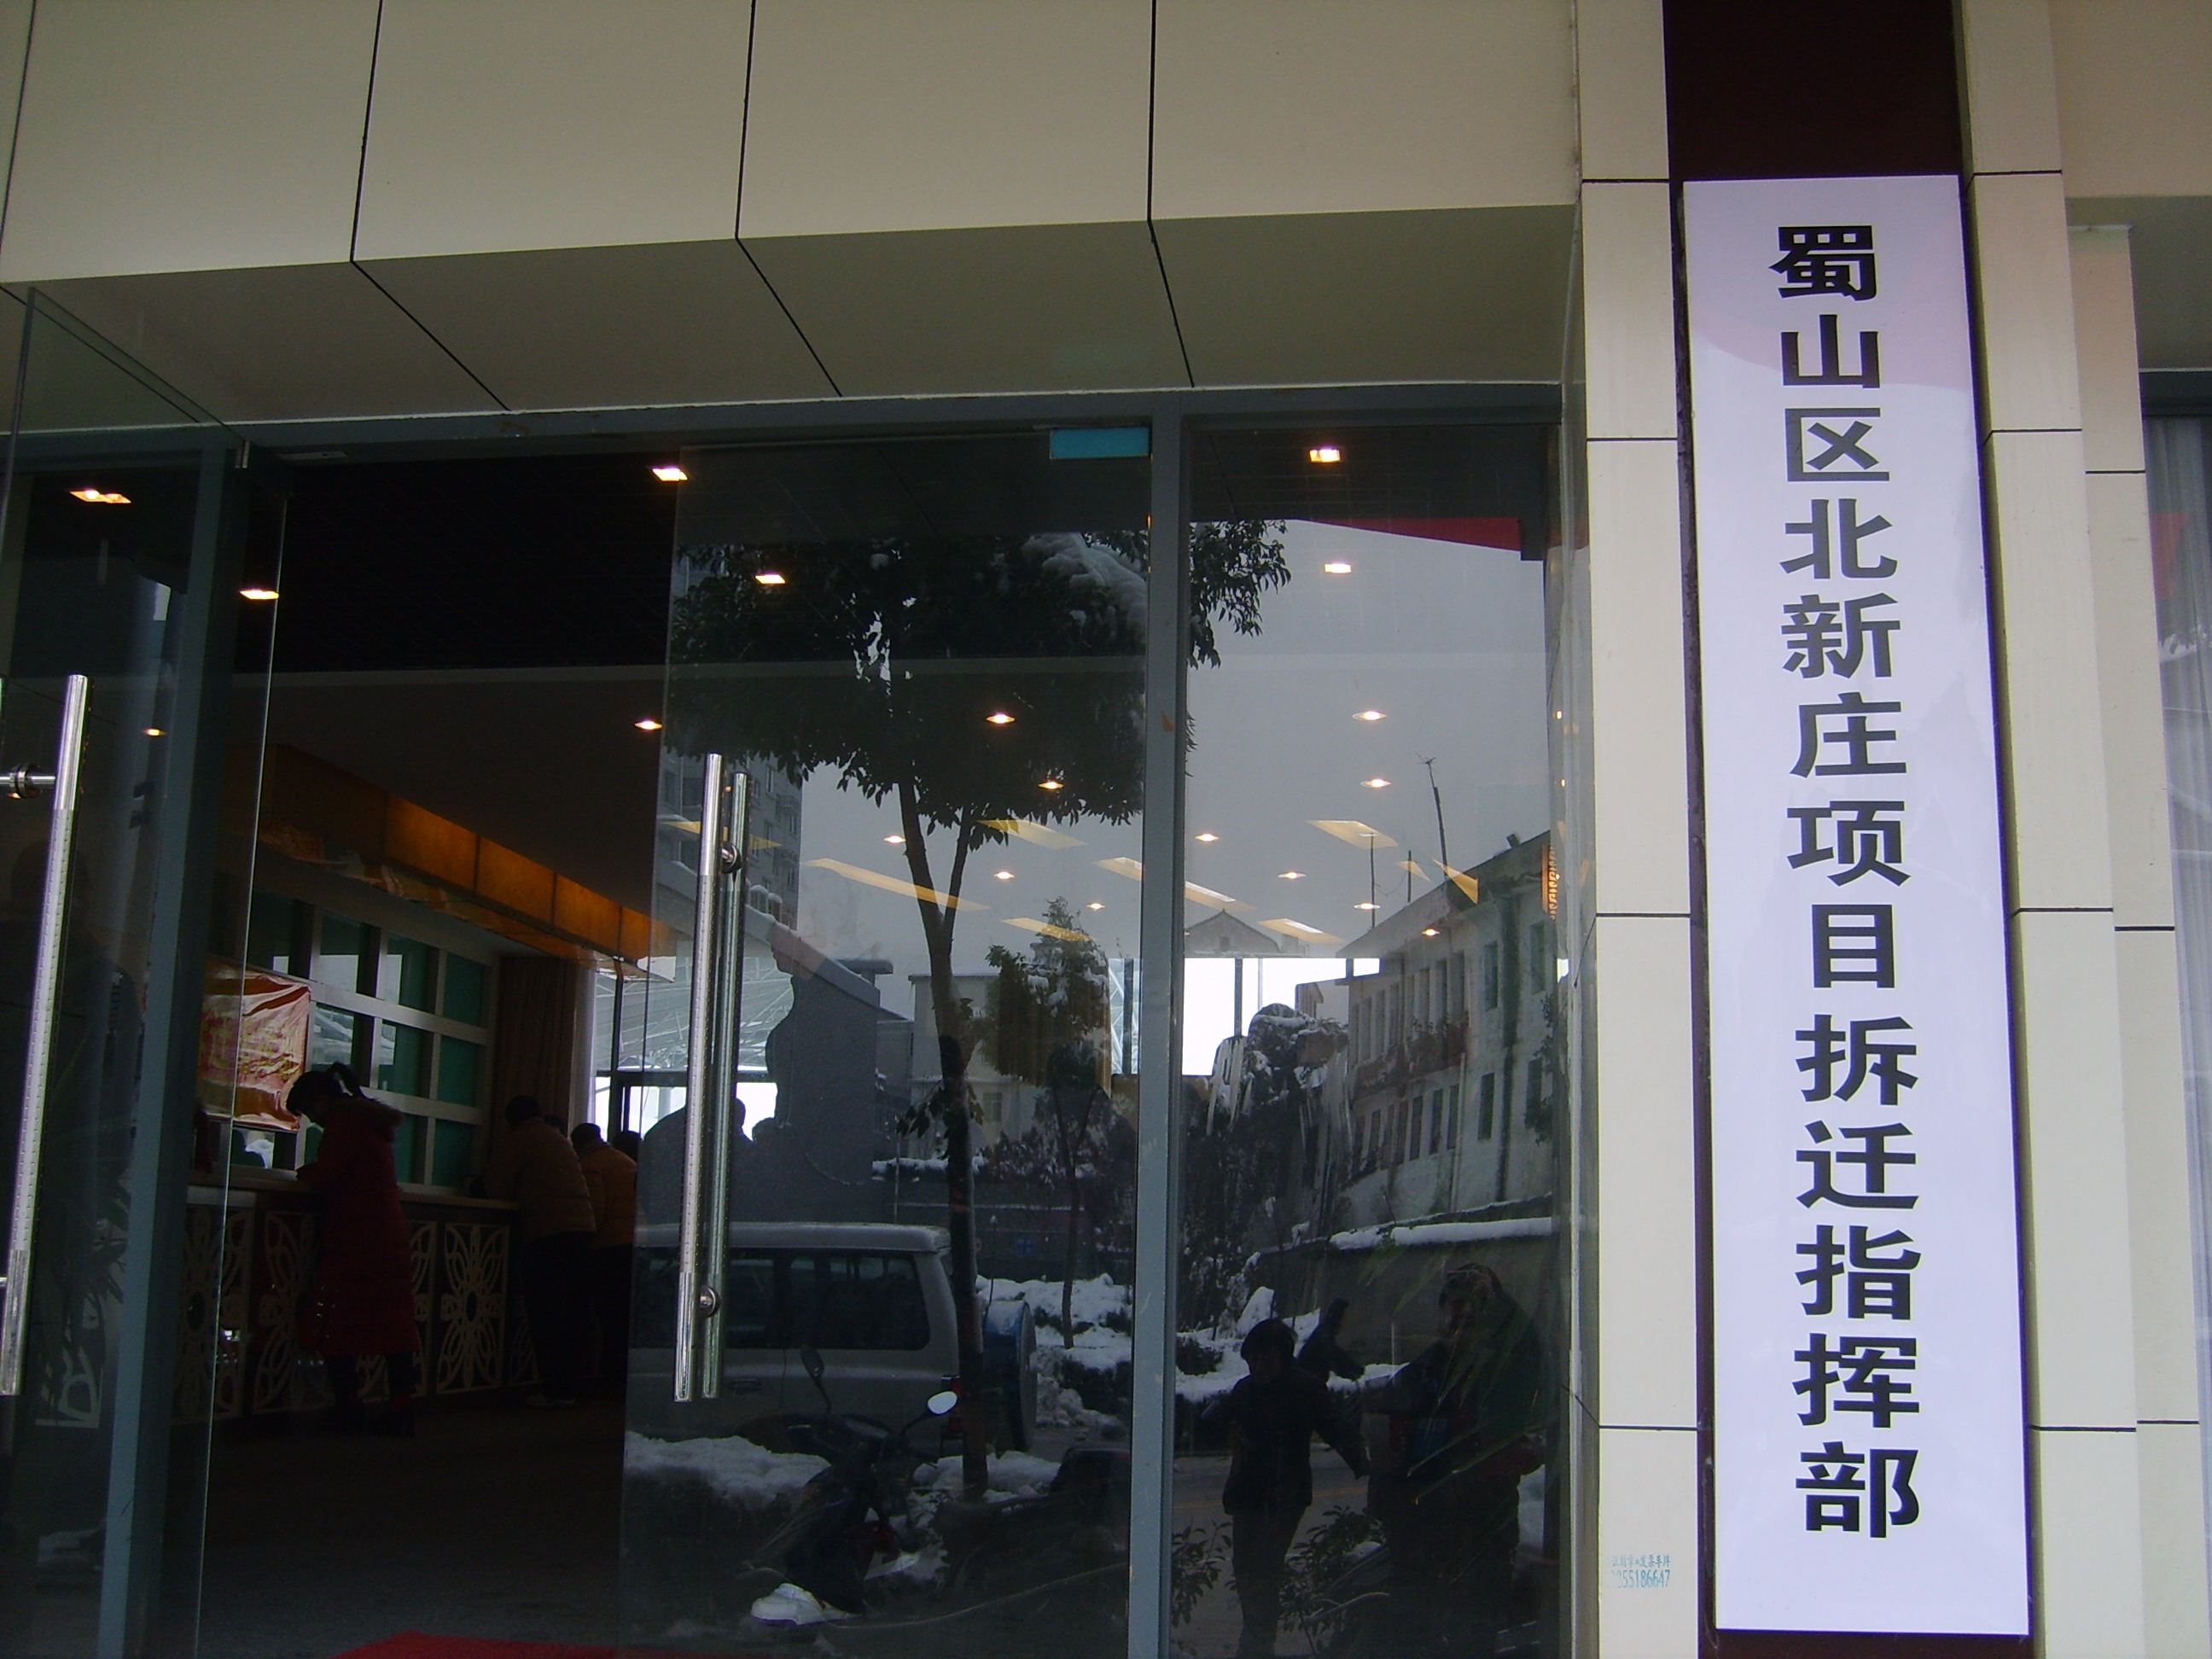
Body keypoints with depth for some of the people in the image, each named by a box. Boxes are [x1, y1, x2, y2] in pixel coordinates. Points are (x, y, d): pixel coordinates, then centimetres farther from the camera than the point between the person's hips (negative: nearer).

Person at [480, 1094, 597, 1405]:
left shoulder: (516, 1140, 4)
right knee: (576, 1313, 8)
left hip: (546, 1230, -7)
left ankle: (557, 1389, -7)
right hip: (582, 1225, 7)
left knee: (547, 1312, -5)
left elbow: (496, 1188, 2)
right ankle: (570, 1386, 11)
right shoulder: (561, 1141, 24)